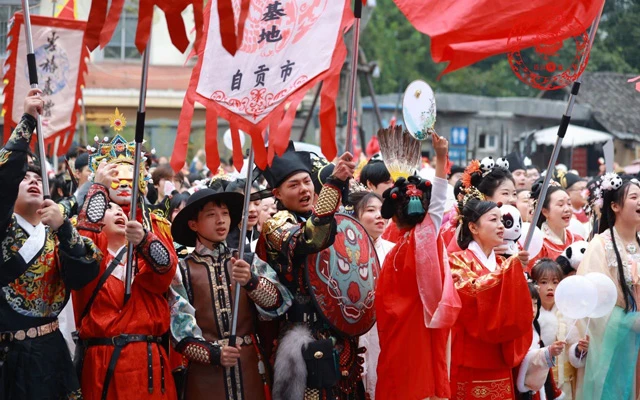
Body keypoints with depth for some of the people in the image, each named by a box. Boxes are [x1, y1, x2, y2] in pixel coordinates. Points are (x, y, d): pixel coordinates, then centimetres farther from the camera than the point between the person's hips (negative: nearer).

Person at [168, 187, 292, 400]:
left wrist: (251, 281, -26)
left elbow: (279, 304, -8)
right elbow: (180, 326, -7)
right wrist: (212, 354, -21)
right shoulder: (182, 271, 0)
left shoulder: (249, 262, 5)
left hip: (250, 369, 2)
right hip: (205, 373, -2)